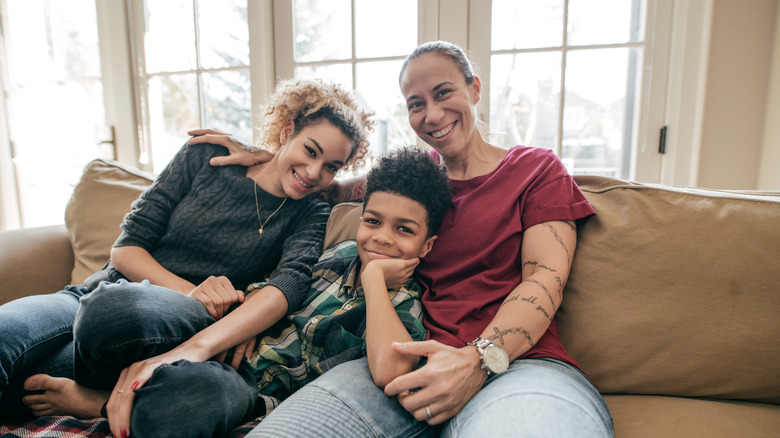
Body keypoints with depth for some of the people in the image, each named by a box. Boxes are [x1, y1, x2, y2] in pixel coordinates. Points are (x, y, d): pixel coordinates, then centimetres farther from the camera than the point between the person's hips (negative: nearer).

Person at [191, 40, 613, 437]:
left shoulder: (536, 167, 11)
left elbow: (545, 280, -2)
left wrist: (479, 360, -18)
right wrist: (260, 160, 23)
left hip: (520, 362, -2)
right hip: (416, 365, 4)